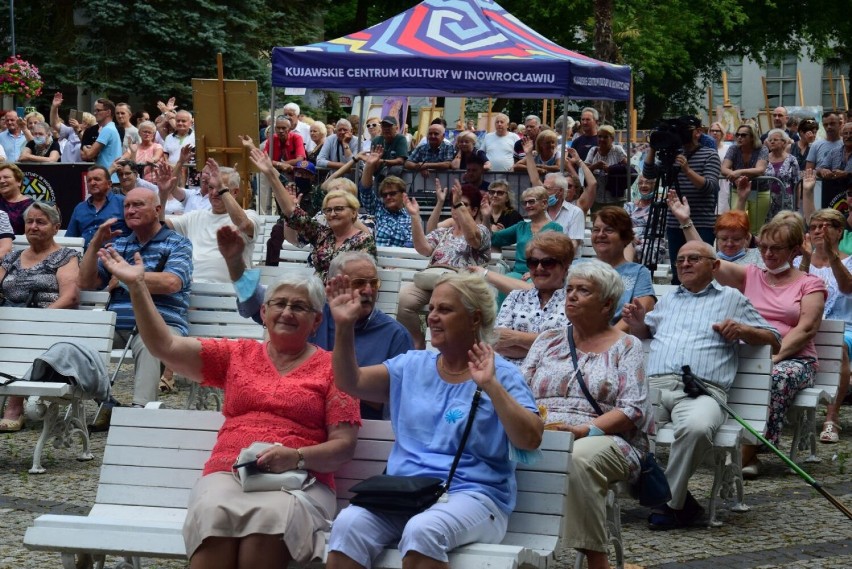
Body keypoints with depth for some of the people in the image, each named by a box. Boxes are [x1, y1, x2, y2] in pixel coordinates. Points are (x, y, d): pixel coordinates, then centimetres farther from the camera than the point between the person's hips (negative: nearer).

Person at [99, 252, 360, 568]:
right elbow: (165, 347, 12)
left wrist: (297, 457, -14)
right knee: (214, 513, -35)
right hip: (228, 474, 2)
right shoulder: (237, 355, 21)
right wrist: (137, 286, 5)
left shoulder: (331, 367, 11)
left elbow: (344, 446, 5)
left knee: (271, 515, -39)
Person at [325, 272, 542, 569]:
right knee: (349, 523, -28)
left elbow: (530, 439, -10)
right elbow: (350, 382, 12)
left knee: (422, 531, -38)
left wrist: (491, 386, -17)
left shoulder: (501, 374, 3)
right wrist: (344, 326, 0)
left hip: (471, 496, -4)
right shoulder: (412, 365, 18)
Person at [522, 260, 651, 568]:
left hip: (605, 440, -3)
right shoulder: (548, 341, 22)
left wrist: (583, 429, -17)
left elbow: (633, 409, -3)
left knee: (579, 458, -40)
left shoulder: (626, 346, 10)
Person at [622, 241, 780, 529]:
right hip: (654, 385, 3)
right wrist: (636, 321, 21)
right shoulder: (668, 300, 35)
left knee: (696, 426, -41)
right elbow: (643, 332, 45)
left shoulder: (731, 298, 23)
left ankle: (671, 502, -23)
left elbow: (773, 339, 21)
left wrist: (742, 330, 1)